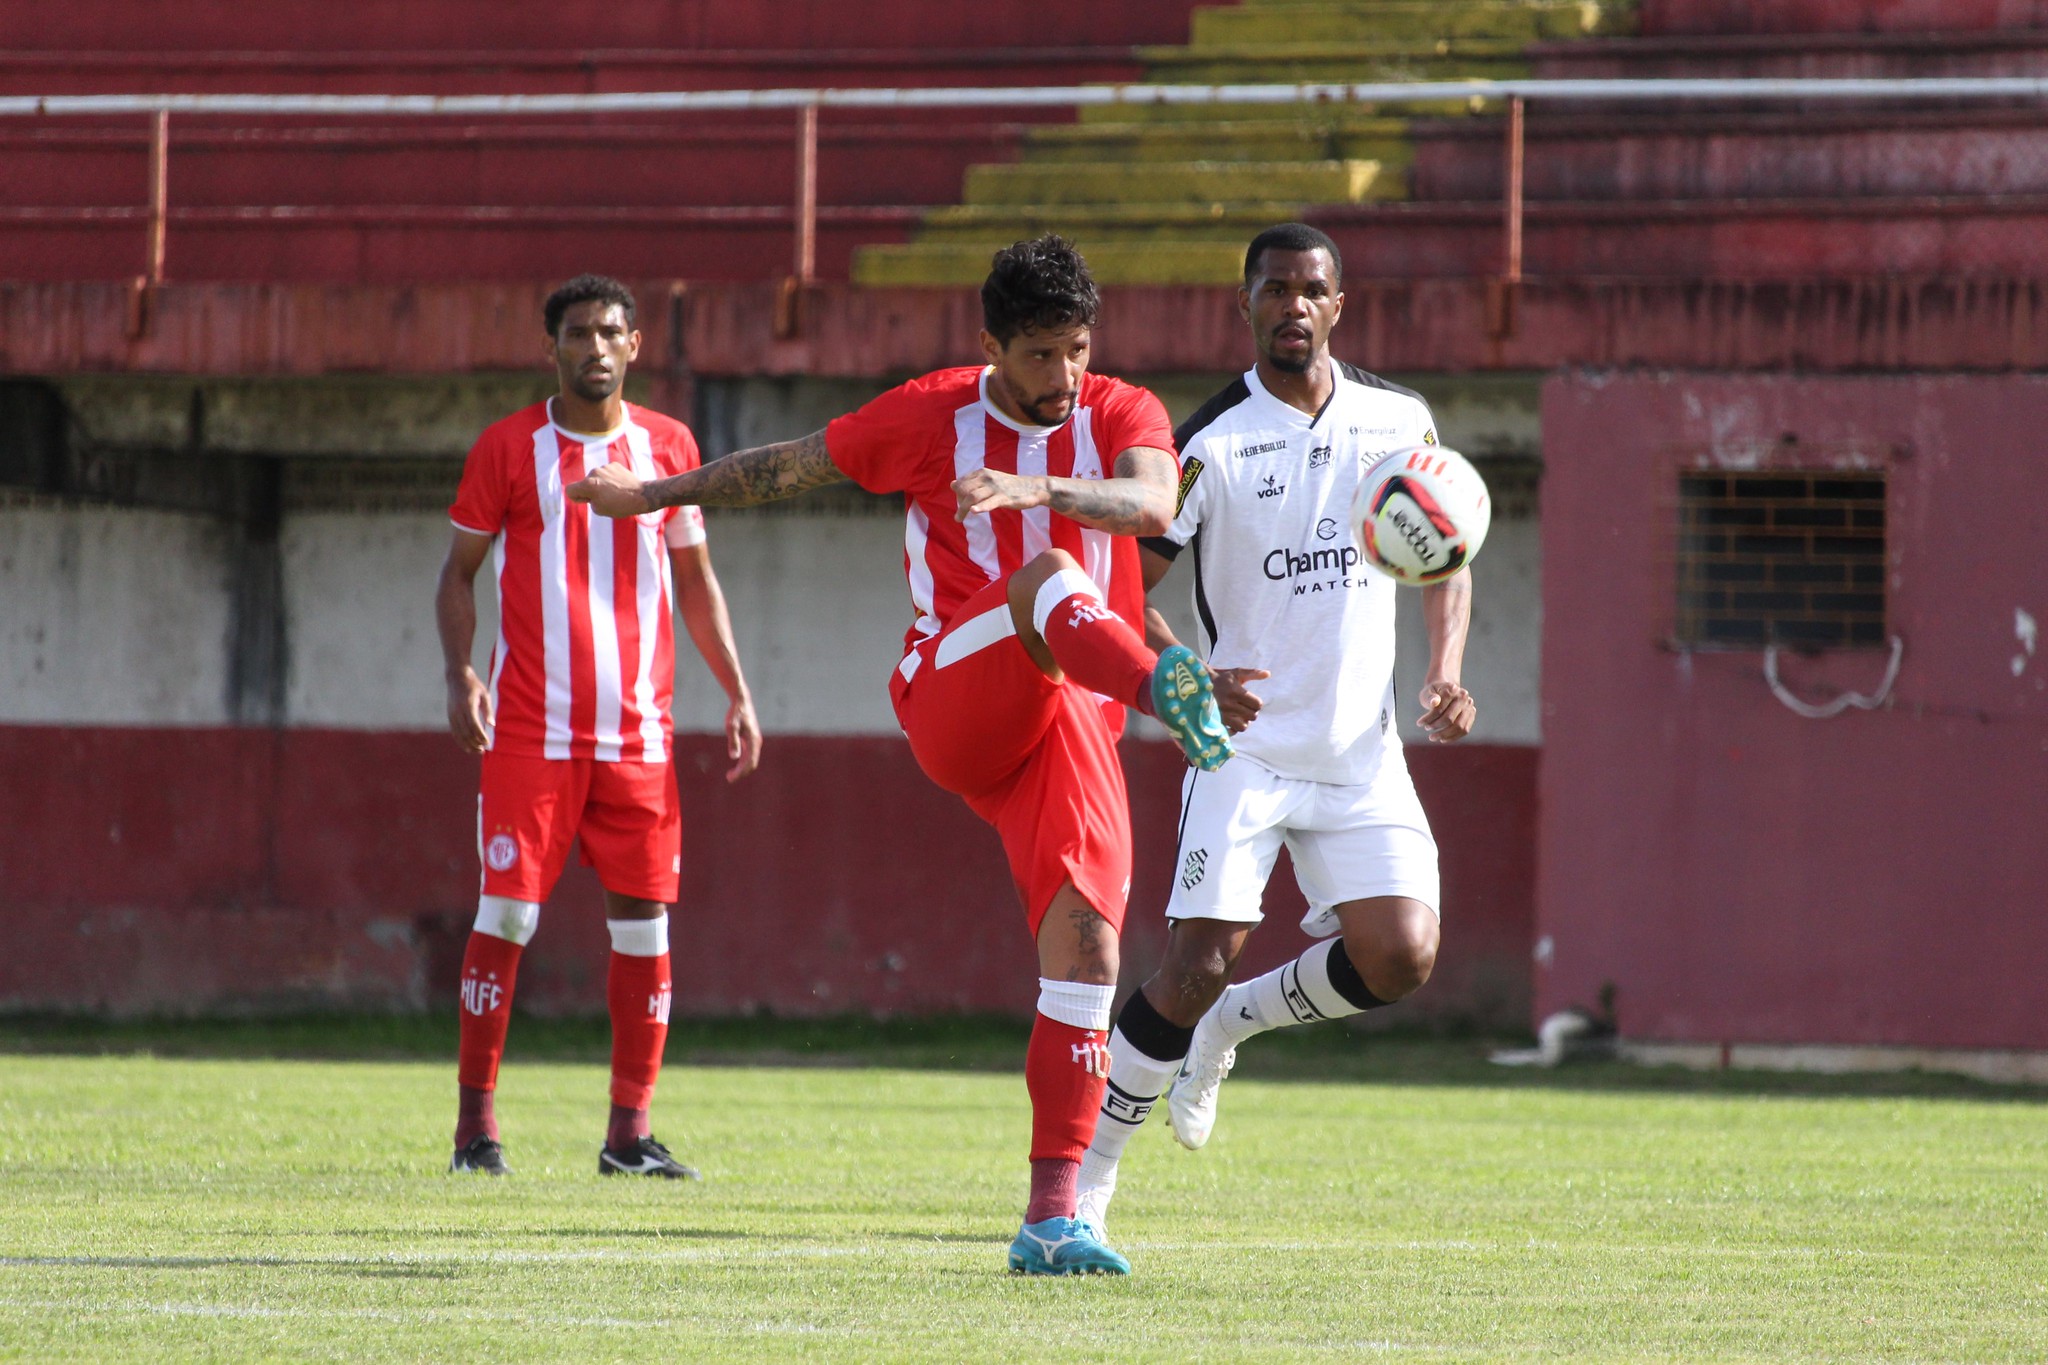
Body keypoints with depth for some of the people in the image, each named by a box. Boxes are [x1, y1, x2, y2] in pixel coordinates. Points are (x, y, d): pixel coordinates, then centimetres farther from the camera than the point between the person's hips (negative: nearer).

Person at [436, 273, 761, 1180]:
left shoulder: (668, 446, 10)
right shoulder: (509, 447, 2)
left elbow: (694, 578, 18)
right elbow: (459, 571, 6)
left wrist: (736, 693, 10)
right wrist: (460, 673, -10)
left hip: (639, 731, 3)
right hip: (530, 725, -3)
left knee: (643, 921, 1)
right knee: (507, 913, -7)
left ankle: (629, 1134, 6)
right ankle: (475, 1123, 0)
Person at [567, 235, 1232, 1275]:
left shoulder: (1123, 417, 6)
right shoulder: (929, 418, 6)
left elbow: (1150, 504, -17)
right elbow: (790, 467, 20)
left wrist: (1037, 489, -34)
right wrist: (653, 495, 31)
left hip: (1070, 720, 2)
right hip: (953, 707, -2)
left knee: (1087, 943, -13)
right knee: (1047, 578, -32)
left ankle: (1052, 1216, -12)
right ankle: (1162, 688, -67)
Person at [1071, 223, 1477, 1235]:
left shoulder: (1401, 422, 4)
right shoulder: (1212, 443, -8)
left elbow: (1445, 558, 17)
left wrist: (1445, 674, 0)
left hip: (1360, 752, 4)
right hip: (1244, 744, -4)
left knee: (1401, 957, -12)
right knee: (1200, 961, -14)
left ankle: (1231, 1025, 17)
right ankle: (1087, 1168, 0)